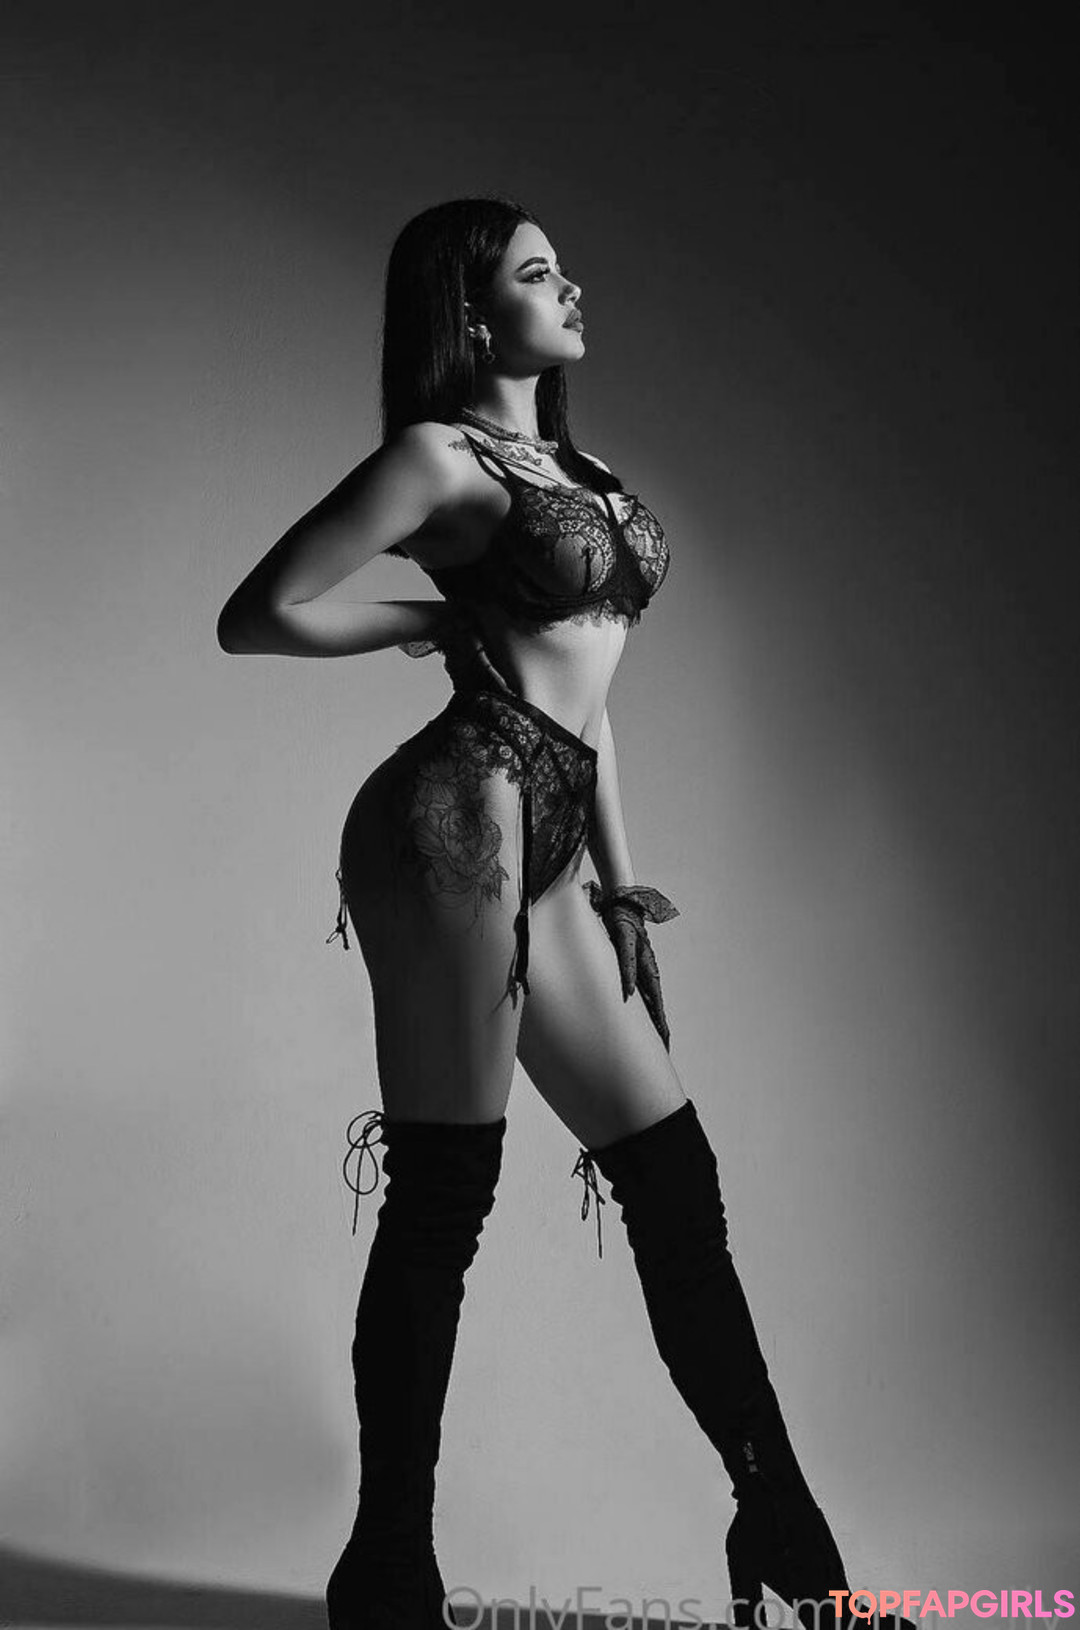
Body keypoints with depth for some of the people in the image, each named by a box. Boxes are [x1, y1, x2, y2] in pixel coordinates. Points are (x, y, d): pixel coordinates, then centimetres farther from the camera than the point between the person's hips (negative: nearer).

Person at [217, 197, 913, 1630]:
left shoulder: (567, 462, 23)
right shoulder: (443, 457, -2)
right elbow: (259, 616, -6)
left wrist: (619, 876, 16)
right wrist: (443, 618, 1)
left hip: (546, 847, 8)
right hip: (462, 816, -8)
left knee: (675, 1177, 8)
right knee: (442, 1200, -3)